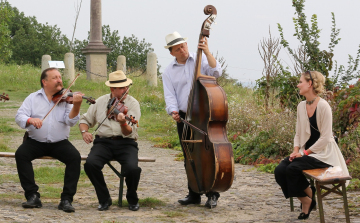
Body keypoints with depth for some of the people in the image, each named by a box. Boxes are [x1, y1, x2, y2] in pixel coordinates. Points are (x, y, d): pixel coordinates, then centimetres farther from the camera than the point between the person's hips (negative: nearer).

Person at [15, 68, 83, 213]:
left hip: (59, 142, 0)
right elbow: (19, 117, -4)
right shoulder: (33, 98, 6)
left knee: (75, 157, -26)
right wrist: (30, 120, -26)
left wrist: (76, 106, -27)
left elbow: (70, 121, -9)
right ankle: (32, 195, -21)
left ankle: (67, 199, -20)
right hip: (35, 141, 0)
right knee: (21, 154, -27)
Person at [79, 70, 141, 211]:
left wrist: (123, 123, -34)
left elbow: (130, 133, -12)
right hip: (104, 142, 2)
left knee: (132, 168, -32)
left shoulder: (133, 104, -1)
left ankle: (132, 199, 2)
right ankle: (104, 199, -6)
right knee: (90, 164, -29)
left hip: (125, 143, -2)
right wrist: (84, 131, -4)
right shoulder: (100, 102, 9)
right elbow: (85, 120, 19)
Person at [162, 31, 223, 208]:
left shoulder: (200, 59, 4)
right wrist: (173, 111, -16)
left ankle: (212, 195, -1)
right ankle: (194, 195, 17)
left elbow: (216, 72, -12)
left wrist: (207, 52, -19)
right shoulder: (168, 72, 11)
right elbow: (170, 96, 2)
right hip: (184, 118, 3)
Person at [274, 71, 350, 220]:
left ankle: (309, 197, -3)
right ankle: (305, 201, -2)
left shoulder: (323, 106, -15)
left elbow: (325, 138, -16)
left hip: (322, 153, -7)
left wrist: (305, 152, -17)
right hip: (306, 152, 7)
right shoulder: (301, 106, 9)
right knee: (279, 170, -15)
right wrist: (296, 150, -4)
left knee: (293, 168, -29)